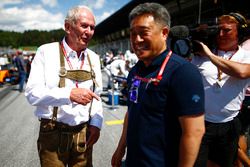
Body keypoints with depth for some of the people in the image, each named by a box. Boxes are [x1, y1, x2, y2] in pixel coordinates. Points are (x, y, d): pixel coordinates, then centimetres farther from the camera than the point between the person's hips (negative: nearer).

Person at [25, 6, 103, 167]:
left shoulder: (93, 58, 6)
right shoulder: (46, 52, -8)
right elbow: (32, 93, -14)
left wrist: (96, 123, -1)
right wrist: (69, 94, -27)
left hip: (84, 133, 4)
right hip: (53, 134, -3)